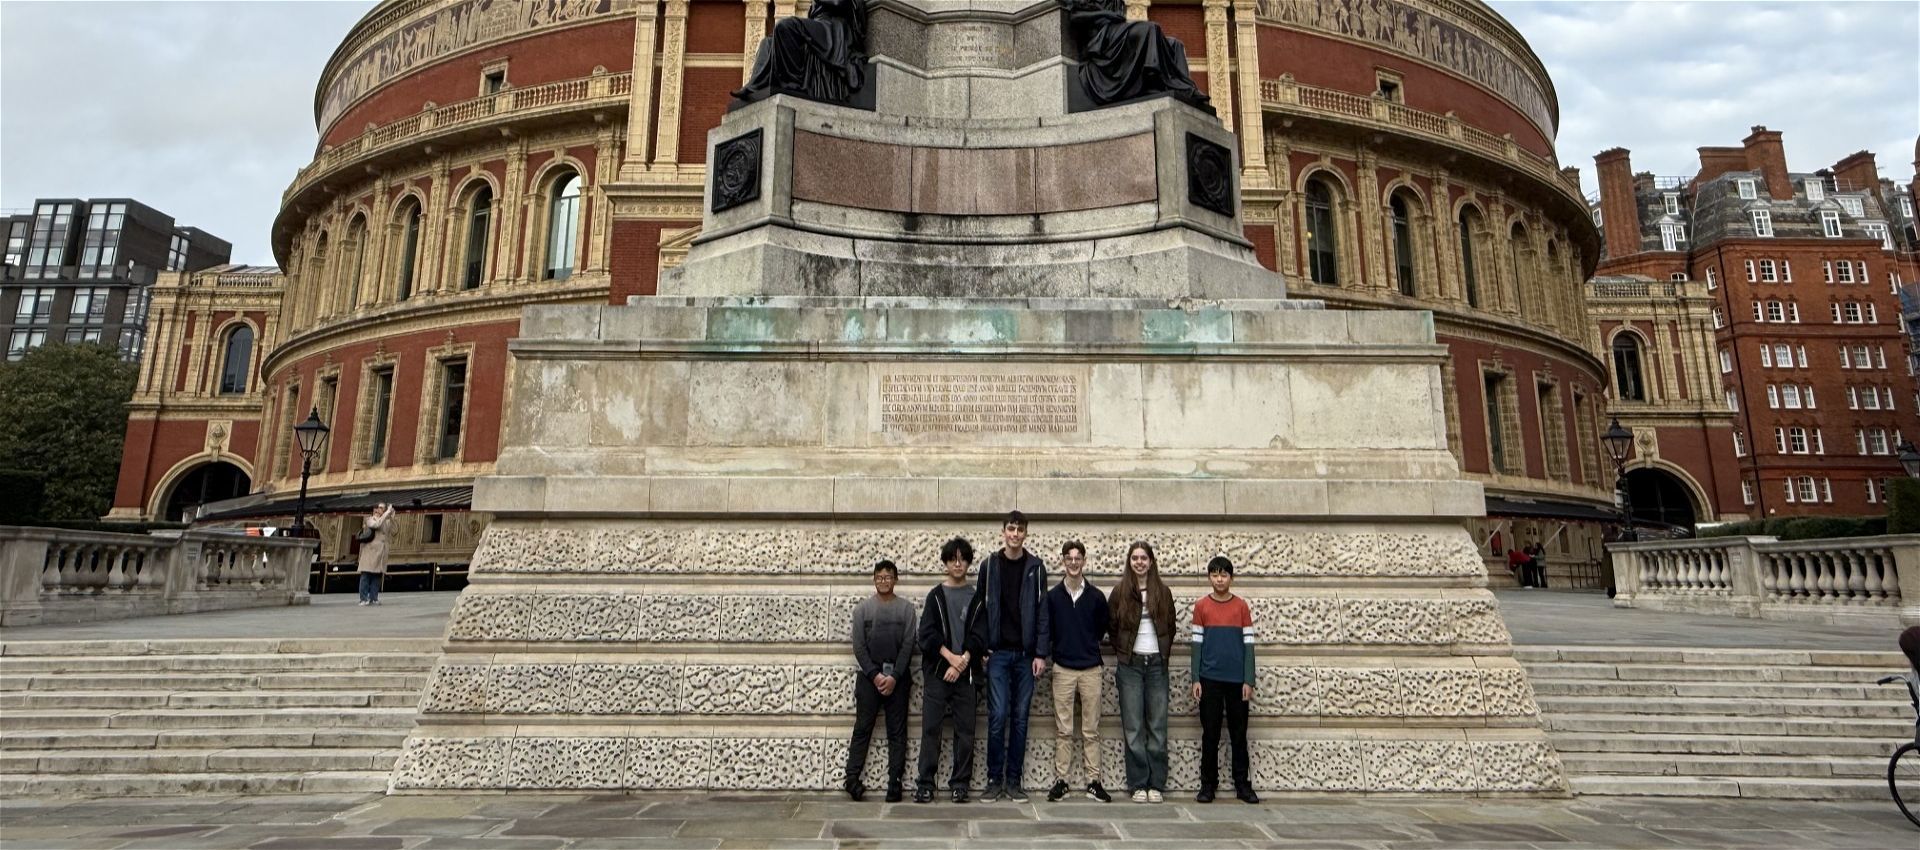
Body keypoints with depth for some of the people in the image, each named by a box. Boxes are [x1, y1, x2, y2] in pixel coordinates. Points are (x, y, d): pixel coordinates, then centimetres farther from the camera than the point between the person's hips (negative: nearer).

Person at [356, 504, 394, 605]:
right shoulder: (370, 519, 4)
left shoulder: (386, 521, 19)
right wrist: (387, 512, -17)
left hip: (381, 552, 5)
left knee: (377, 576, 2)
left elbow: (392, 533, 6)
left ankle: (373, 598, 5)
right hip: (370, 550, -5)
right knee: (366, 575, -6)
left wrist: (391, 518, 0)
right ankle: (364, 599, -5)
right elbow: (377, 524, -18)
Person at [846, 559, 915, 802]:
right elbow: (859, 647, 0)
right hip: (869, 676, 0)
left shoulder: (906, 608, 4)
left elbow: (907, 646, -2)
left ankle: (894, 782, 4)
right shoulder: (863, 608, 5)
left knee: (897, 732, 1)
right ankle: (852, 778, 3)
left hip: (897, 677, 0)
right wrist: (875, 675, -10)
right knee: (862, 729, 0)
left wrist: (894, 676, -11)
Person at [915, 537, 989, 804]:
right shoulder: (935, 596, 7)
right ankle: (925, 784, 7)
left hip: (966, 673, 1)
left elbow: (979, 636, 0)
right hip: (936, 671, 0)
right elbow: (927, 634, -2)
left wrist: (963, 662, -12)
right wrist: (951, 657, -13)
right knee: (930, 729, -1)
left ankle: (960, 784, 11)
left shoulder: (977, 598, 8)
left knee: (965, 730, 2)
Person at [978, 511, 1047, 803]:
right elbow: (980, 609, 6)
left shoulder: (1036, 567, 3)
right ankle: (994, 779, 8)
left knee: (1020, 717, 5)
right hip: (998, 652, -1)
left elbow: (1041, 611, 1)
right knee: (998, 716, -3)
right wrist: (982, 648, 0)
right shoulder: (989, 566, 4)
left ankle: (1014, 780, 14)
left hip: (1026, 653, 1)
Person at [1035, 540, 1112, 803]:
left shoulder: (1096, 597, 2)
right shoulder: (1053, 596, 0)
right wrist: (1042, 655, -19)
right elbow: (1045, 628, -6)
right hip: (1063, 669, 0)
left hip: (1091, 669, 0)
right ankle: (1060, 780, 12)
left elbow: (1104, 627, 13)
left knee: (1091, 730, 6)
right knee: (1063, 730, 4)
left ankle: (1094, 781, 13)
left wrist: (1089, 646, 8)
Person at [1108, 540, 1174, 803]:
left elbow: (1170, 627, 14)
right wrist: (1121, 652, 3)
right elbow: (1110, 627, 7)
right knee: (1133, 727, 1)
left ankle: (1156, 784, 11)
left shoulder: (1163, 592, 6)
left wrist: (1163, 652, 5)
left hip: (1157, 664, 1)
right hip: (1130, 665, -1)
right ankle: (1138, 784, 8)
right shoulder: (1120, 592, 1)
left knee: (1157, 726, 3)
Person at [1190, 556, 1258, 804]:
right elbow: (1196, 643, 3)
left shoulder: (1242, 606, 2)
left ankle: (1242, 784, 16)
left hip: (1237, 679, 0)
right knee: (1210, 734, 5)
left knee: (1239, 734, 7)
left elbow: (1248, 644, 2)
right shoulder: (1201, 606, 2)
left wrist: (1248, 681, -3)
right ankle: (1208, 784, 12)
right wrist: (1195, 679, -2)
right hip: (1210, 679, 0)